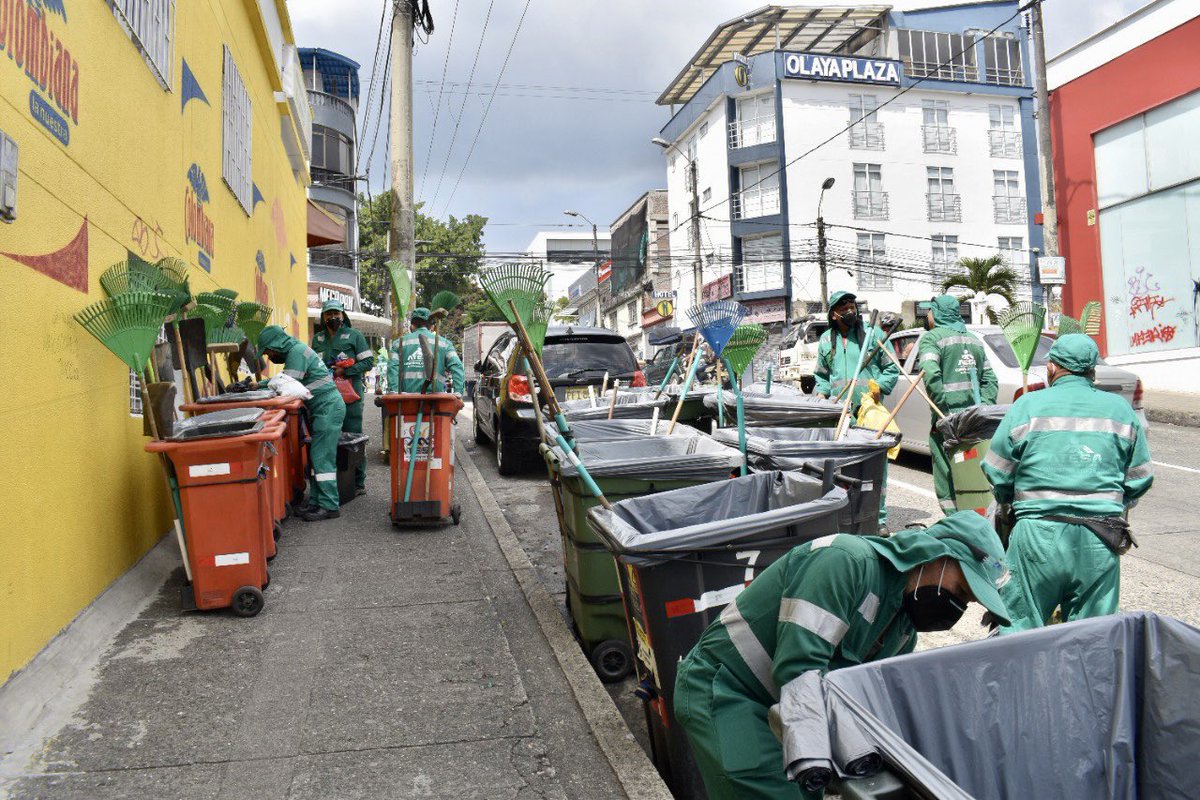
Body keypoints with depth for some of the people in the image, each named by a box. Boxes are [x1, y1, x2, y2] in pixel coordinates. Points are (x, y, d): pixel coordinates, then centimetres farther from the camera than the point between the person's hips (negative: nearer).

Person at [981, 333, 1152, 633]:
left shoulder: (1028, 405, -1)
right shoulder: (1121, 409, 8)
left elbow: (997, 474, 1)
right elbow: (1140, 479, 11)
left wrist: (1016, 502, 20)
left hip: (1039, 534, -3)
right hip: (1101, 541, 3)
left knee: (1018, 629, 7)